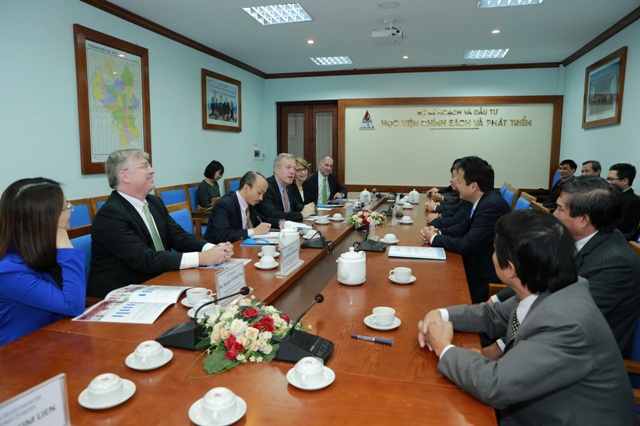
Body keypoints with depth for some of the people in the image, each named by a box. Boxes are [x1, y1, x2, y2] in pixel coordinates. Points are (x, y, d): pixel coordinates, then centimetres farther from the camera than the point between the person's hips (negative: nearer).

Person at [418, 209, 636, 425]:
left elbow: (494, 385, -31)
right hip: (541, 408, 6)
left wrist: (445, 349, -15)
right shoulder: (546, 289, -9)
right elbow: (498, 315, 7)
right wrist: (443, 315, -7)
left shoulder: (565, 323, -32)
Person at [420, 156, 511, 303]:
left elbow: (466, 245, -26)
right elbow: (464, 227, 14)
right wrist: (438, 232, -4)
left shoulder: (492, 205, -26)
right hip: (479, 263, 8)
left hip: (489, 276, -8)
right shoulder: (484, 199, 2)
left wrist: (434, 239, -10)